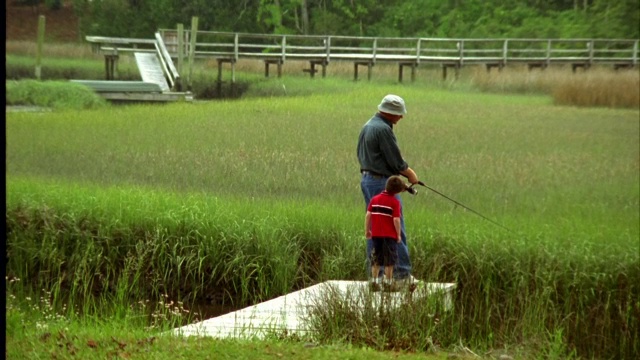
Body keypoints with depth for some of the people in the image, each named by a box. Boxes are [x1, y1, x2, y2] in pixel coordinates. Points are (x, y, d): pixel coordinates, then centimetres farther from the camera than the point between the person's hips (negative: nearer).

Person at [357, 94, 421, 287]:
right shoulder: (383, 129, -18)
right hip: (383, 183, -10)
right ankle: (402, 272, -5)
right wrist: (411, 174, 2)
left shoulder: (367, 126, 13)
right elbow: (396, 161, -16)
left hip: (366, 179, 10)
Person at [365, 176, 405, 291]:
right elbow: (396, 220, -15)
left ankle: (374, 281, 12)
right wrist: (398, 234, -5)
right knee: (389, 260, 5)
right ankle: (388, 282, 6)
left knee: (376, 260, 13)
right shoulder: (395, 202, -10)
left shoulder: (375, 199, 4)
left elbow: (368, 215, 2)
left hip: (376, 234, 4)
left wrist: (367, 230, 11)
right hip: (390, 235, -4)